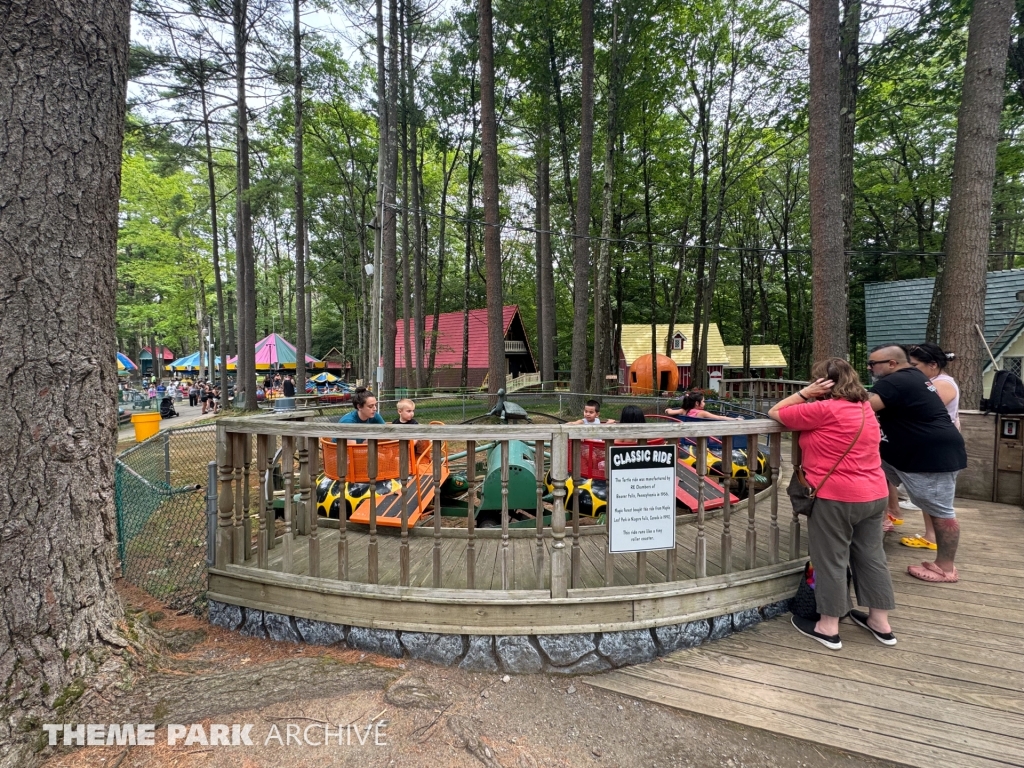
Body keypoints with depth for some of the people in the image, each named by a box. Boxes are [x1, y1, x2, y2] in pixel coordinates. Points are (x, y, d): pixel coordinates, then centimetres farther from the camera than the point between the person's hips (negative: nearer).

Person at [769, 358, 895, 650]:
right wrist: (810, 398, 6)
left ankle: (828, 628, 16)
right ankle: (880, 623, 30)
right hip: (873, 494, 8)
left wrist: (804, 394, -8)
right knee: (871, 556, 18)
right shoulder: (864, 407, 9)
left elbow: (775, 413, -11)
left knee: (830, 561, 4)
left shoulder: (824, 410, -18)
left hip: (836, 498, -8)